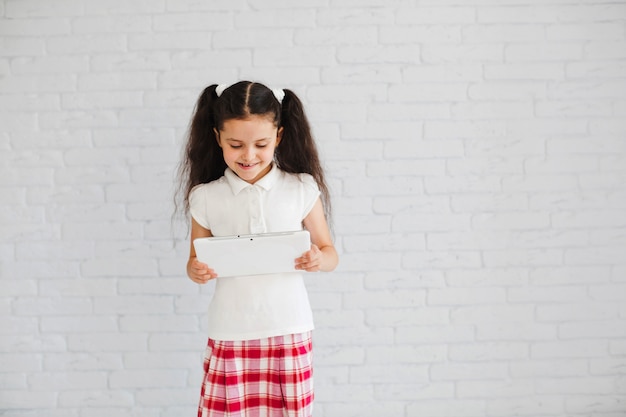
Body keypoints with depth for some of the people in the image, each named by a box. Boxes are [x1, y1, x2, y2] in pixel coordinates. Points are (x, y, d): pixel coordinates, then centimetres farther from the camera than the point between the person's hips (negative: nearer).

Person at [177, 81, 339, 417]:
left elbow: (330, 253, 6)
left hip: (288, 330, 0)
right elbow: (195, 260, 10)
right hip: (229, 335, 1)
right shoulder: (205, 197, 1)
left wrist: (317, 260, -17)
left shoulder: (302, 189, -1)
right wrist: (196, 271, -13)